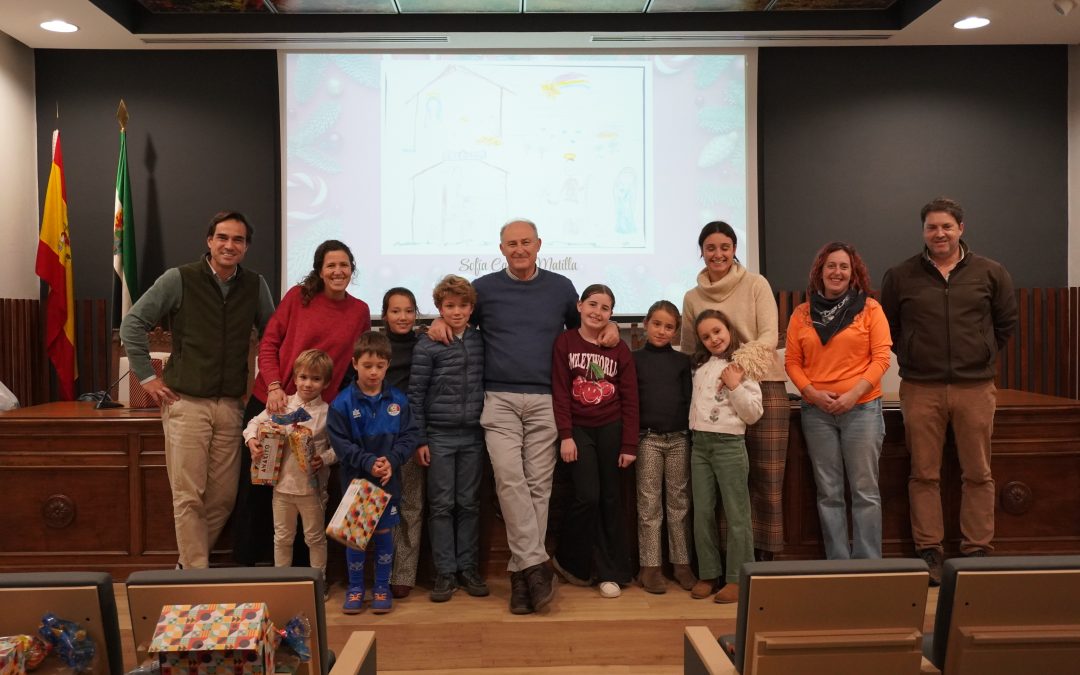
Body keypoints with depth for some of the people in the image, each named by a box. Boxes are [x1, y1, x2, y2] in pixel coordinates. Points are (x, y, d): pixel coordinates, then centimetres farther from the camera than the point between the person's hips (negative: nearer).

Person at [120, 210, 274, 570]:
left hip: (231, 405, 4)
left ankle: (189, 563, 24)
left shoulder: (255, 285, 6)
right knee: (188, 497, -2)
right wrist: (147, 376, -3)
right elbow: (132, 324, 0)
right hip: (186, 403, -3)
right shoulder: (179, 279, -3)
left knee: (223, 498, 6)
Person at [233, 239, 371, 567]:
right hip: (270, 402, -1)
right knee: (255, 487, 8)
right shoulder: (298, 296, -3)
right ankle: (245, 561, 24)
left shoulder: (360, 310, 2)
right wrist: (274, 386, -14)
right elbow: (269, 343, -3)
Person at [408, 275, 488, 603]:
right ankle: (445, 572, 14)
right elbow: (416, 395, -4)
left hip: (472, 436, 3)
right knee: (442, 505, 4)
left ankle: (468, 568, 20)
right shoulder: (427, 346, -5)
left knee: (469, 503, 9)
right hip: (439, 436, -3)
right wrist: (419, 439, -6)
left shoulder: (481, 341, 5)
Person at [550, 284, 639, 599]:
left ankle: (611, 571, 18)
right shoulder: (565, 342, -2)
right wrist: (565, 435, -12)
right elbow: (559, 392, -6)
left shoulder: (620, 349, 2)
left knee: (610, 499, 6)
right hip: (579, 429, -2)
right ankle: (568, 560, 13)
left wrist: (629, 445, -2)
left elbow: (630, 400, 1)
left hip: (611, 430, 2)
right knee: (587, 497, -11)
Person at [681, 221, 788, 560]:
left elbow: (770, 335, -7)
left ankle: (765, 553, 9)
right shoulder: (692, 297, 10)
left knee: (766, 476, -2)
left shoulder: (756, 284, 1)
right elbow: (689, 352, 15)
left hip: (764, 385, -2)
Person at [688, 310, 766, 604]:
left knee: (736, 514, 0)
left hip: (729, 444, -5)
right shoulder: (700, 366, 12)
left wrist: (735, 386, -15)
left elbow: (754, 414, -7)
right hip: (700, 444, 6)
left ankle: (737, 578, 9)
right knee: (702, 513, 9)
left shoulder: (743, 368, -3)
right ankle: (708, 574, 19)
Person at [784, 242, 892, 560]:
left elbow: (881, 357, -4)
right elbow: (792, 361, 6)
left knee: (865, 491, 1)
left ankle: (868, 564, 12)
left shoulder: (869, 308, 2)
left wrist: (853, 394, -13)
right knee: (828, 492, 7)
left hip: (861, 408, -2)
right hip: (817, 411, 2)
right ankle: (837, 564, 17)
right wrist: (812, 393, -9)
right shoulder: (802, 313, 8)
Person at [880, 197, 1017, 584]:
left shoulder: (990, 273, 6)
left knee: (978, 474, 5)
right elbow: (888, 327, 14)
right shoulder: (900, 276, 5)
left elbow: (1006, 322, 15)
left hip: (975, 388, 1)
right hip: (920, 389, 0)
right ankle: (929, 553, 11)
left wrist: (983, 357, 12)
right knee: (924, 474, 3)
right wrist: (910, 357, 8)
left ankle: (978, 551, 16)